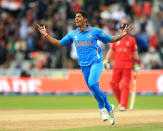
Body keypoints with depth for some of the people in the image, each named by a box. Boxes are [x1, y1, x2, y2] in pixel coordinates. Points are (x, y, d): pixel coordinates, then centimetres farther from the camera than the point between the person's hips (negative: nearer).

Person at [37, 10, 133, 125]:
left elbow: (111, 39, 8)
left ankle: (102, 107, -7)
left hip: (96, 63, -4)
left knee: (92, 84, -26)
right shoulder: (72, 34, 11)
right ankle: (109, 108, 20)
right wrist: (45, 35, 9)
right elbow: (59, 43, 17)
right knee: (94, 89, 3)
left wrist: (123, 35, -7)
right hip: (84, 66, 4)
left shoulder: (95, 32, 2)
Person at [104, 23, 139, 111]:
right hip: (117, 66, 3)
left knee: (125, 85, -9)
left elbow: (135, 53, 9)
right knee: (113, 84, 0)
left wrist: (136, 65, 4)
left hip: (127, 66, -3)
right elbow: (111, 51, 14)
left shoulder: (132, 40, 7)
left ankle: (124, 105, -11)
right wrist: (106, 61, 2)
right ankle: (120, 102, 17)